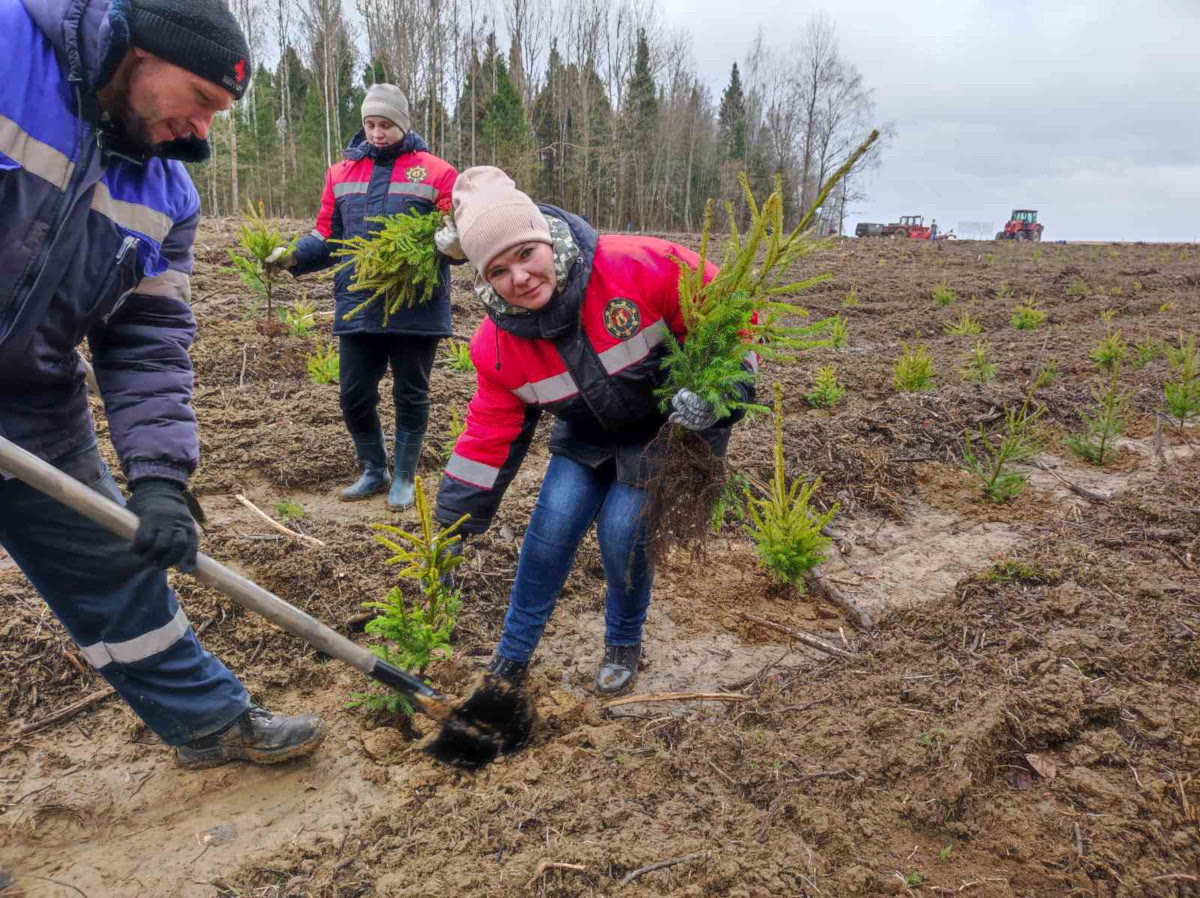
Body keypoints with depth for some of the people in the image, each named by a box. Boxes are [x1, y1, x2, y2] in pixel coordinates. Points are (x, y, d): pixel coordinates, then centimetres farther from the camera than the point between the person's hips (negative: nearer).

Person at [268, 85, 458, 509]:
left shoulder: (436, 172, -2)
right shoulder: (342, 172, 11)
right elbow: (328, 236, 13)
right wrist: (293, 255, -5)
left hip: (416, 309, -4)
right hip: (357, 308, 4)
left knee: (410, 396, 8)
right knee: (354, 396, 8)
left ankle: (404, 478, 24)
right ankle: (374, 471, 29)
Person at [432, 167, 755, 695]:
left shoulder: (638, 267, -32)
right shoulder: (498, 344, -18)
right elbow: (489, 435, -9)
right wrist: (451, 529, -9)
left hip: (669, 428, -3)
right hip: (587, 439, 4)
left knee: (622, 532, -13)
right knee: (552, 525, -9)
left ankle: (624, 645, 18)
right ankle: (512, 657, 12)